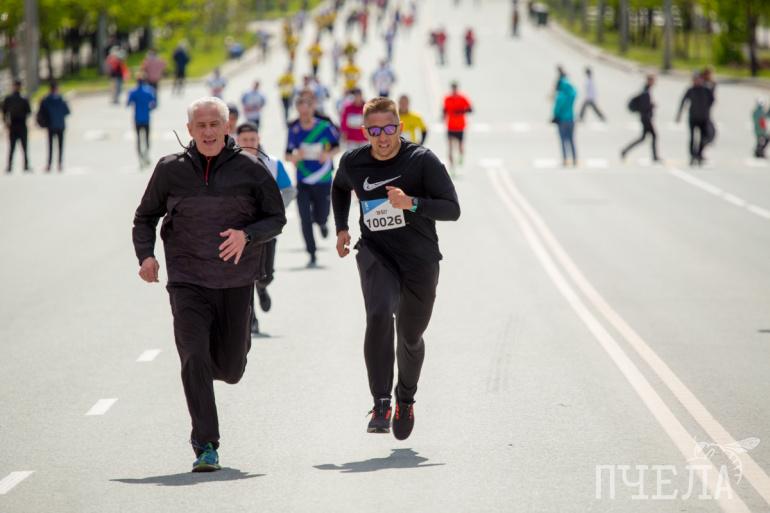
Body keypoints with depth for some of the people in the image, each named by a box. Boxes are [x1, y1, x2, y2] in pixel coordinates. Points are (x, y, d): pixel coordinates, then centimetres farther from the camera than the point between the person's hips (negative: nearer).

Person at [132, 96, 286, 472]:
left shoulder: (250, 169, -2)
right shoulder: (170, 170, 1)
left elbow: (277, 218, 3)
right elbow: (145, 217, 12)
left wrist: (247, 236, -17)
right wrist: (145, 255, -6)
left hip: (236, 282, 1)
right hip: (187, 281, -1)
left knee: (230, 370, 10)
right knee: (194, 361, -15)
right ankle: (206, 447, -9)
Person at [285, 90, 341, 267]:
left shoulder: (325, 127, -10)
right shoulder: (294, 130, -6)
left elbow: (337, 145, 4)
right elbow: (288, 156, 0)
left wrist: (328, 155, -15)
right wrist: (295, 156, -22)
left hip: (323, 181, -1)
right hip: (303, 183, 1)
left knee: (320, 217, 8)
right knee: (305, 220, -7)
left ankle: (322, 223, 48)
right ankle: (312, 256, 5)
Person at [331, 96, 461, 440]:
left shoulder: (422, 160, -12)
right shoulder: (353, 163, 0)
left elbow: (452, 209, -15)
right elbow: (340, 188, 25)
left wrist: (411, 203, -29)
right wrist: (341, 227, 14)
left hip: (420, 259, -1)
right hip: (375, 254, 1)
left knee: (410, 336, 12)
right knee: (379, 315, -28)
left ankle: (406, 399, 42)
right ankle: (380, 405, -26)